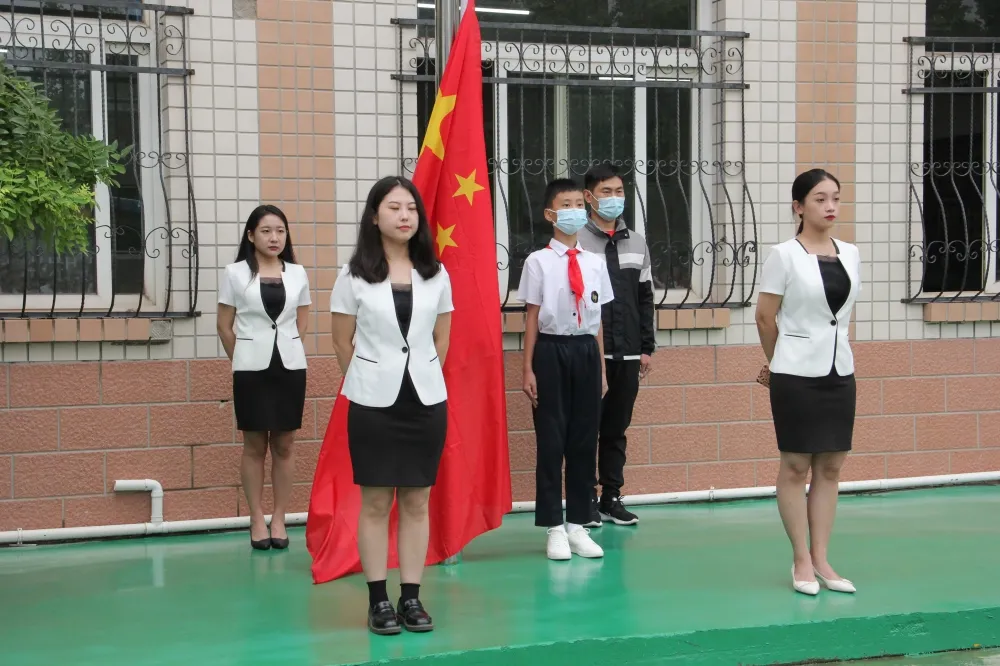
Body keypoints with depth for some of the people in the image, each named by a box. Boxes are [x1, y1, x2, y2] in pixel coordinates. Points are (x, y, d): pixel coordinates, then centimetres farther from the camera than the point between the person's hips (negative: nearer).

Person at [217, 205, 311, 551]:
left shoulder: (297, 274, 4)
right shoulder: (235, 273, -2)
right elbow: (224, 325, 3)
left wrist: (287, 349, 10)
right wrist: (243, 359, 8)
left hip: (290, 366, 2)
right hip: (252, 368, -2)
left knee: (283, 446, 6)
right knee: (255, 446, 4)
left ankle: (279, 520, 13)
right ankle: (257, 521, 10)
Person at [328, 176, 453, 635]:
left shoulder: (436, 274, 5)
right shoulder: (355, 275, -3)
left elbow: (441, 339, 13)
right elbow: (342, 342, 3)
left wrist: (423, 379, 9)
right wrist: (370, 384, 7)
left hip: (426, 399, 2)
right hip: (373, 402, -2)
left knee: (416, 501, 5)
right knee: (376, 502, 2)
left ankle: (411, 598, 11)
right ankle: (379, 601, 8)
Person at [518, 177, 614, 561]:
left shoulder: (595, 263, 8)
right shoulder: (538, 262, -4)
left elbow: (598, 320, 11)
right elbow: (532, 318, -3)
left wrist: (601, 366, 11)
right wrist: (528, 369, -5)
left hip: (586, 352, 4)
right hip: (552, 351, -4)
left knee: (585, 440, 8)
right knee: (551, 440, 1)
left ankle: (578, 525, 17)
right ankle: (554, 528, 10)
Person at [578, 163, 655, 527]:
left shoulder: (636, 243, 13)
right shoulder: (577, 242, -5)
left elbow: (645, 298, 15)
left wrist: (647, 348, 11)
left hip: (628, 354, 5)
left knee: (617, 429, 10)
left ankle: (612, 497, 18)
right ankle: (586, 499, 10)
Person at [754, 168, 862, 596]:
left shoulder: (850, 254, 7)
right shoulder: (784, 256, -9)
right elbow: (765, 318, -4)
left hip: (839, 371, 5)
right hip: (797, 375, -5)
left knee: (830, 467, 7)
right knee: (795, 466, 2)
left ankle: (820, 560, 15)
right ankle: (802, 561, 10)